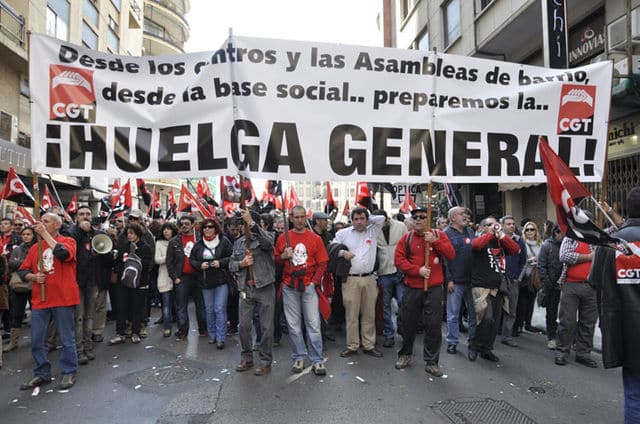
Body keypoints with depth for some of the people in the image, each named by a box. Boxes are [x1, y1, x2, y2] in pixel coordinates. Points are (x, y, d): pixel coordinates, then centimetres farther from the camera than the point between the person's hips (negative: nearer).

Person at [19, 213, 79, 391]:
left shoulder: (68, 241, -2)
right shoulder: (35, 247, 13)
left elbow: (63, 253, -24)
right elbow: (23, 271, 14)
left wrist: (45, 233, -17)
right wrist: (34, 276, -8)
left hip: (63, 299, -5)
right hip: (39, 300, 6)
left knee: (67, 339, 3)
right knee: (37, 340, 11)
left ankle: (69, 373, 17)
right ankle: (42, 374, 26)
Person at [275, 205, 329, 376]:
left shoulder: (315, 238, 3)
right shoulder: (283, 237, 6)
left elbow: (322, 263, 2)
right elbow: (275, 259, 12)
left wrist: (314, 282, -6)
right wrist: (283, 256, -9)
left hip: (309, 286, -1)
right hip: (289, 287, 1)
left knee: (313, 324, -1)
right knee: (293, 325, 8)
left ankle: (317, 360, 9)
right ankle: (299, 358, 21)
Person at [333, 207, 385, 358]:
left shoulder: (373, 231, 10)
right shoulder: (343, 233, 6)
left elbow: (381, 218, 7)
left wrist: (368, 220, 8)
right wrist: (343, 252, -10)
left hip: (369, 279, 2)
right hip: (350, 280, -2)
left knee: (369, 314, 9)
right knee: (351, 314, 3)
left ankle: (369, 345, 21)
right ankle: (352, 346, 15)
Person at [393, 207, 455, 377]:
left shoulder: (439, 235, 4)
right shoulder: (406, 238, 3)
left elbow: (451, 255, -6)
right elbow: (398, 260, -5)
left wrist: (435, 241, -17)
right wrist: (417, 270, -16)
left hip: (434, 288, 0)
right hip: (412, 288, 1)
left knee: (433, 326, 2)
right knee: (408, 323, 11)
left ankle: (431, 362, 16)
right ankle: (405, 355, 31)